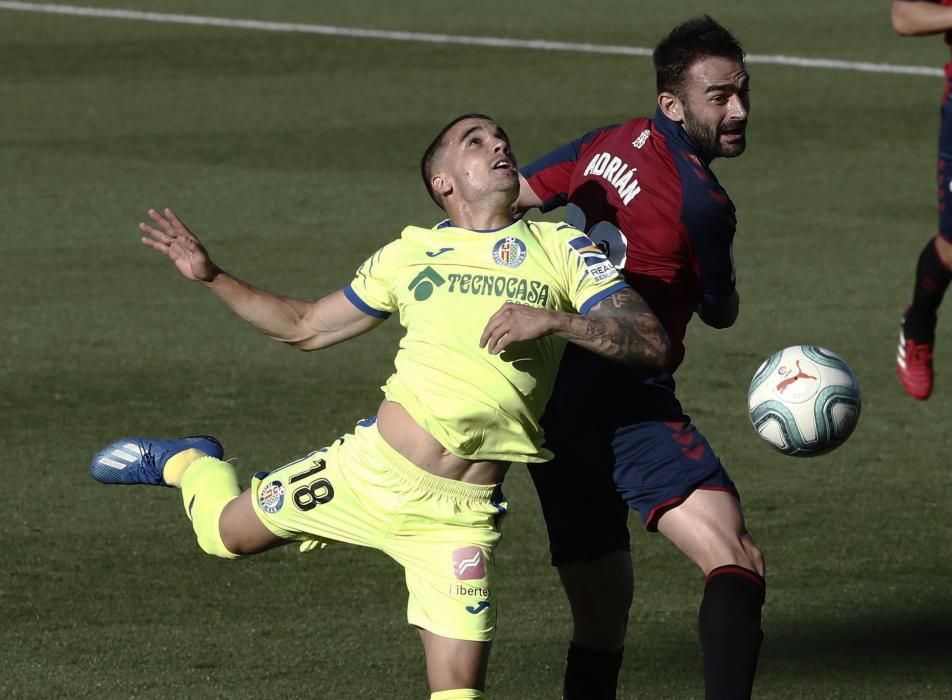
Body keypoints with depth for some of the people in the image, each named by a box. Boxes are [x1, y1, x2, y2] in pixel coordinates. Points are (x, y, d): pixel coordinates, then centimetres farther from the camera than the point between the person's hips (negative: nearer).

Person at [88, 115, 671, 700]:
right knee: (223, 531, 16)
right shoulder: (413, 251, 8)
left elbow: (651, 343, -8)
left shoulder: (559, 247, 1)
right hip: (370, 469, 2)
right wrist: (212, 277, 10)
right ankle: (191, 463, 49)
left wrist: (553, 320, -22)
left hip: (459, 515, -2)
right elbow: (307, 327, 19)